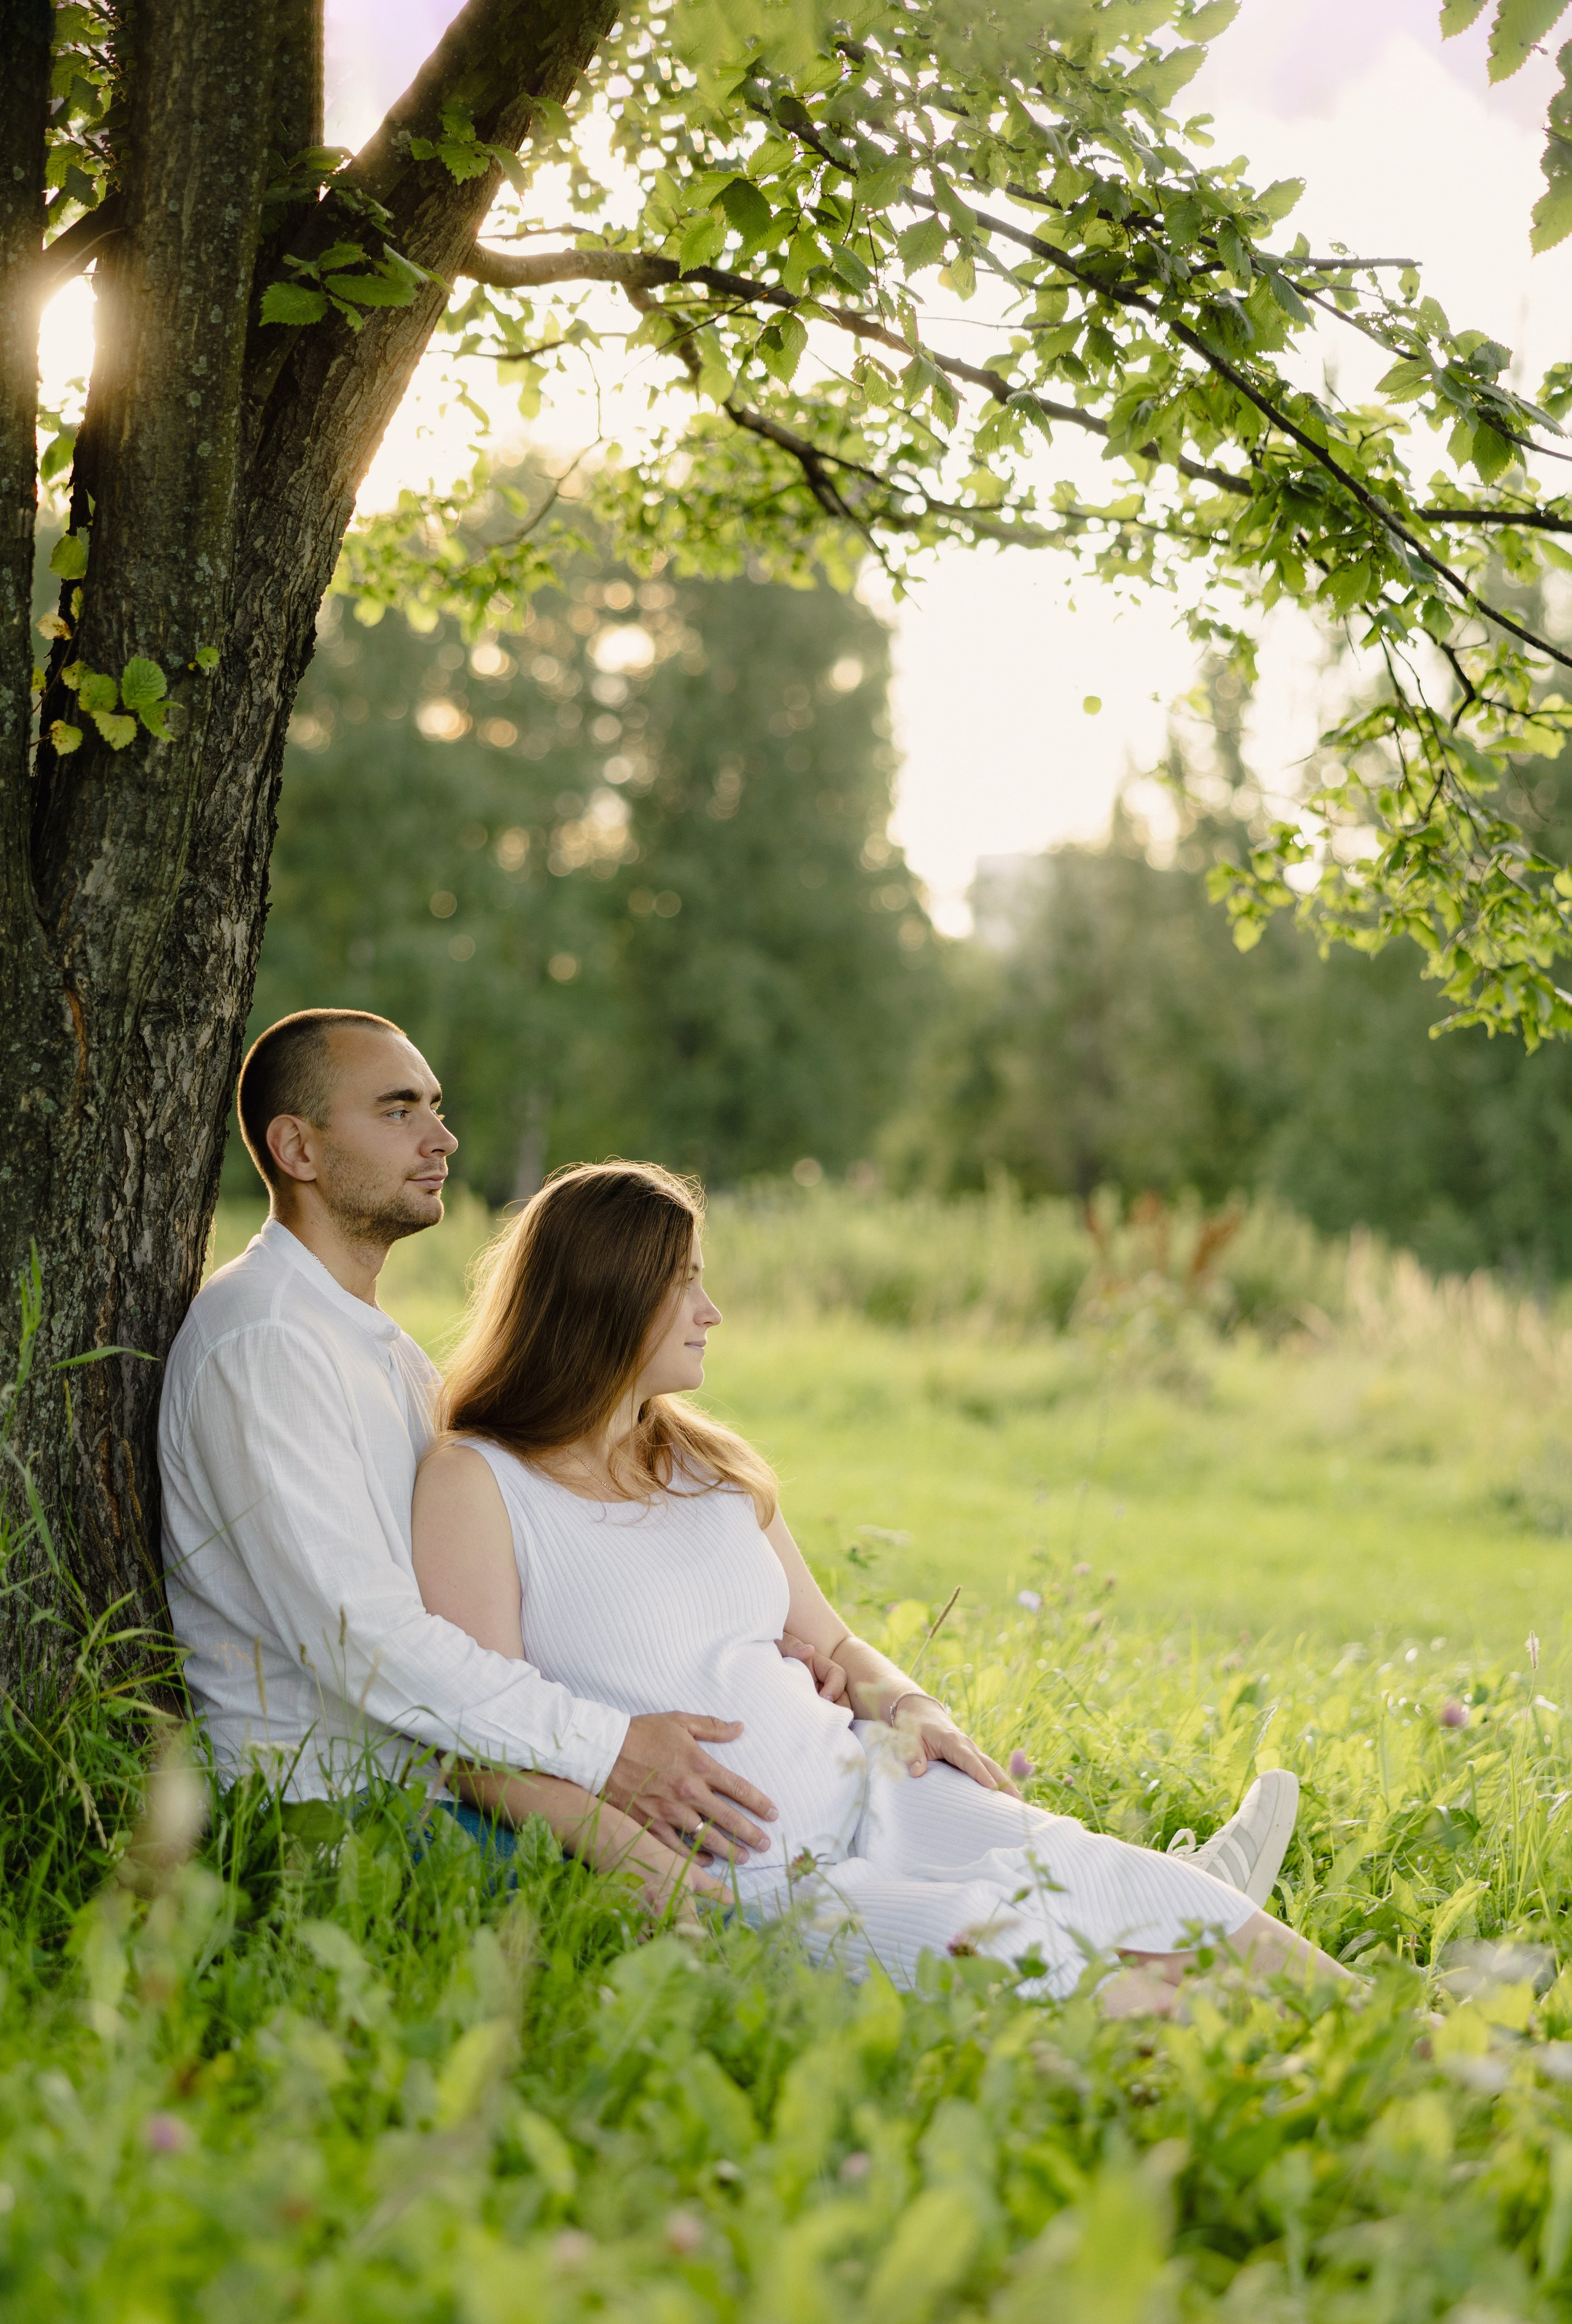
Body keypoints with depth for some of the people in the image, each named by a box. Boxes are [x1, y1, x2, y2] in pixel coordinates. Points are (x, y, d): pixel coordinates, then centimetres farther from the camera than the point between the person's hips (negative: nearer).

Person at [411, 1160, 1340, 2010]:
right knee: (1002, 1942, -27)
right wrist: (656, 1868, -26)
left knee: (1076, 1871, -19)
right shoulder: (474, 1482, -3)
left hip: (858, 1783, 5)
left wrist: (910, 1706, 0)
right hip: (726, 1875, -5)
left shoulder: (710, 1462, 18)